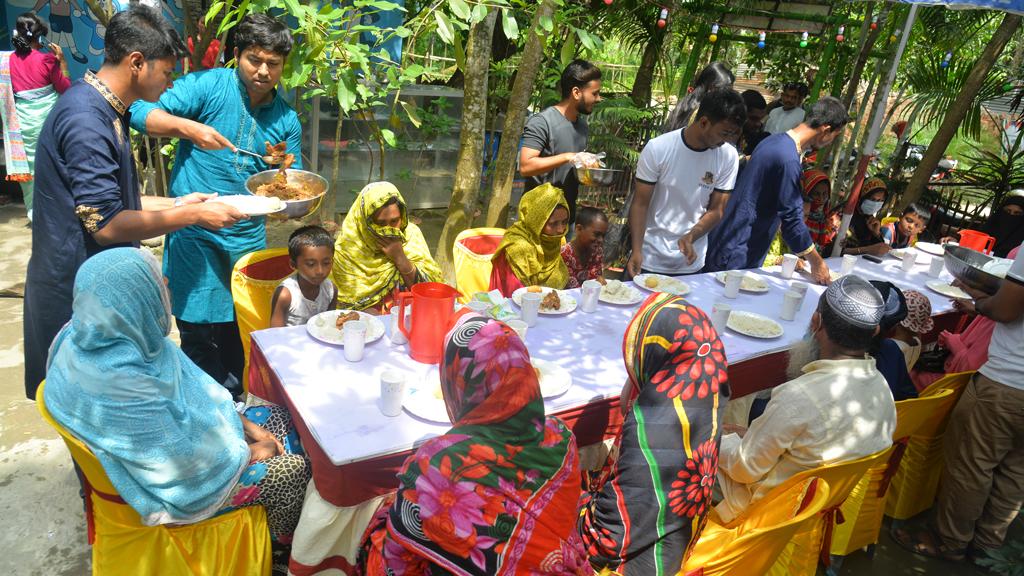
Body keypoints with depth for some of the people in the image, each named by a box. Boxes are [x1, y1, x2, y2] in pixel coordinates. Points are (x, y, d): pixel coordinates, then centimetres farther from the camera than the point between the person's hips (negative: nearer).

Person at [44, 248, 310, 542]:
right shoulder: (120, 380, -37)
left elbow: (190, 390, 2)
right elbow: (183, 460, -29)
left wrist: (248, 427, 1)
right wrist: (248, 452, -12)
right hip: (174, 484, -8)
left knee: (279, 419, 11)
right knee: (294, 469, -2)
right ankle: (284, 541, 31)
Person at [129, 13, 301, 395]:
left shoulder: (287, 120, 6)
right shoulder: (207, 85, -6)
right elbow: (143, 114, -10)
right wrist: (187, 127, -27)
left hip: (247, 235, 4)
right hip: (194, 231, -4)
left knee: (241, 326, 14)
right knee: (199, 328, -1)